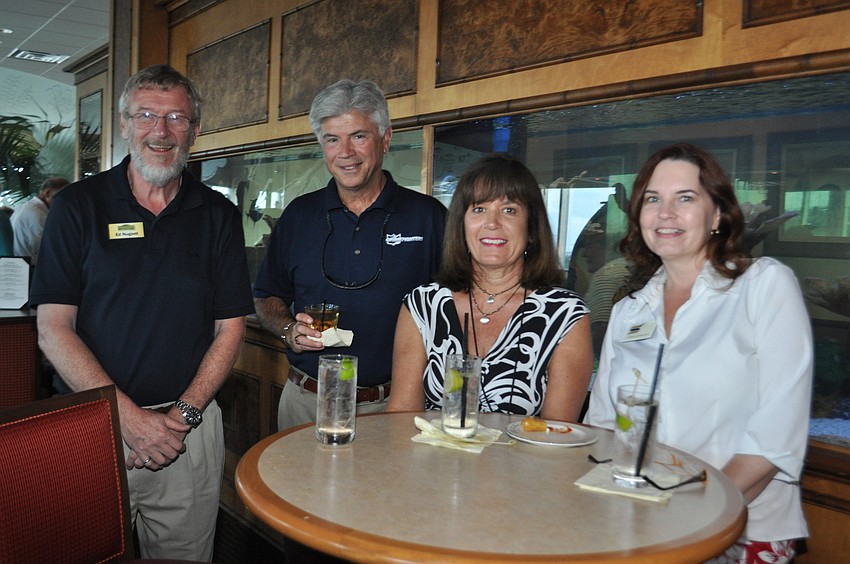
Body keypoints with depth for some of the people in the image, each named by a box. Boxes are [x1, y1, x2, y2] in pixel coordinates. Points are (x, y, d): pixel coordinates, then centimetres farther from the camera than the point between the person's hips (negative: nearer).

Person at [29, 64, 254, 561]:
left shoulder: (218, 215, 3)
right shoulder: (79, 206, -1)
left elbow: (230, 328, 3)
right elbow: (54, 328, -6)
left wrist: (182, 416, -10)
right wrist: (129, 417, -14)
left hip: (189, 427, 1)